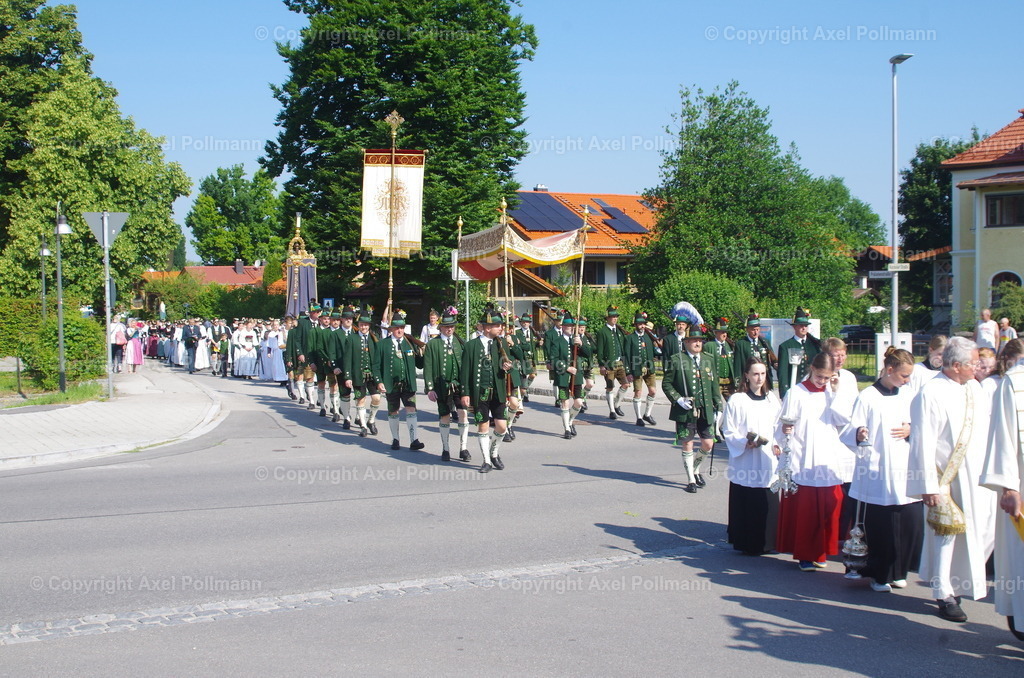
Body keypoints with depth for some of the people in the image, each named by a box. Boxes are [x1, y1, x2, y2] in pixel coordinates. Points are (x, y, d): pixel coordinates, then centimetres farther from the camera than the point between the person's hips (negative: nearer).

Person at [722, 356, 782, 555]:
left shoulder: (772, 398, 12)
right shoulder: (736, 400, -4)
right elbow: (728, 431, -4)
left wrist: (777, 445, 1)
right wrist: (745, 442, -18)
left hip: (768, 460, 4)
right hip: (745, 462, -4)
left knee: (769, 502, 4)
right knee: (747, 504, -3)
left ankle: (767, 542, 15)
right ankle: (748, 544, 7)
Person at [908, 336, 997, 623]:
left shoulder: (974, 387, 6)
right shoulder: (931, 394, -16)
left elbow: (986, 426, 15)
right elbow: (923, 443, -17)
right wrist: (929, 487, -18)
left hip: (978, 476, 7)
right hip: (948, 478, -7)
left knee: (986, 531, 10)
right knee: (948, 532, 2)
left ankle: (961, 582, 29)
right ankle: (944, 594, 16)